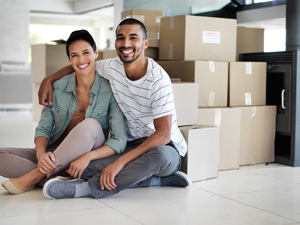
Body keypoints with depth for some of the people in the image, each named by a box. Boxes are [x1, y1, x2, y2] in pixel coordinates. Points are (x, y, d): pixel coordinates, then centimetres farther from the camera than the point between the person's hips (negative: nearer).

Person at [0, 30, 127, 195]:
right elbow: (44, 128, 1)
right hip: (56, 155, 3)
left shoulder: (110, 91, -10)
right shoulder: (57, 87, 0)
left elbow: (119, 140, -14)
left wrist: (88, 156, -32)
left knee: (90, 125, -35)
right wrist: (41, 154, -22)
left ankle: (36, 176, -23)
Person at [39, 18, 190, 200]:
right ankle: (163, 180, -10)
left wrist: (120, 162, -33)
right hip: (133, 145, 5)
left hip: (165, 147, -5)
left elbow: (163, 134, -26)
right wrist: (49, 79, 6)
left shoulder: (158, 79, -21)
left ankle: (86, 188, -27)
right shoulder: (112, 67, -3)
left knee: (160, 155, -42)